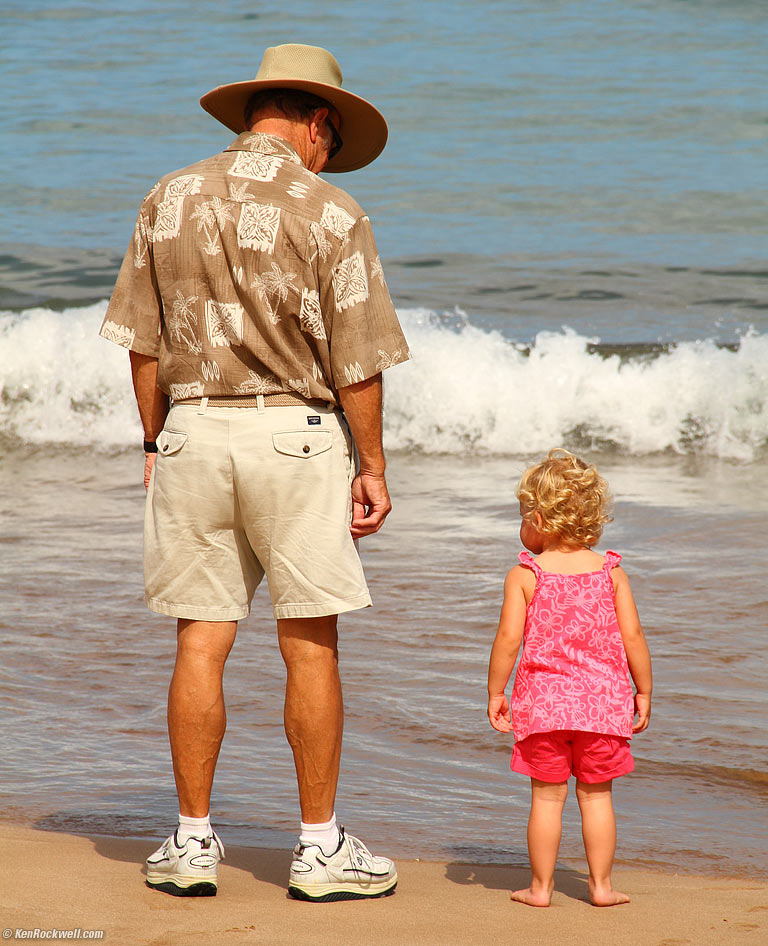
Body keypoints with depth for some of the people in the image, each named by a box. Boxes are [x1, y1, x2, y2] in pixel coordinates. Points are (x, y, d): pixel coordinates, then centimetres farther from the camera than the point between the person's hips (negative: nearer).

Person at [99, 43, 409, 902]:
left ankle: (193, 841, 11)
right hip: (295, 433, -3)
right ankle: (321, 848, 8)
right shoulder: (329, 212, -7)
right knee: (310, 646, 3)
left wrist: (156, 445, 17)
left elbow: (142, 344, 8)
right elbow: (356, 358, -8)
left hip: (193, 429, 3)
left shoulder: (170, 200, 5)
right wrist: (372, 467, 0)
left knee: (200, 642, 7)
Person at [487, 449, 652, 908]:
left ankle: (541, 887, 10)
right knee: (596, 794, 11)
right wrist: (644, 692, 8)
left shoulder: (525, 576, -5)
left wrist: (496, 693, 0)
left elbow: (509, 638, -10)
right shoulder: (611, 572, 1)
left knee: (547, 796, 6)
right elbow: (632, 636, -1)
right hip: (602, 698, 2)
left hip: (544, 699, -2)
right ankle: (601, 885, 13)